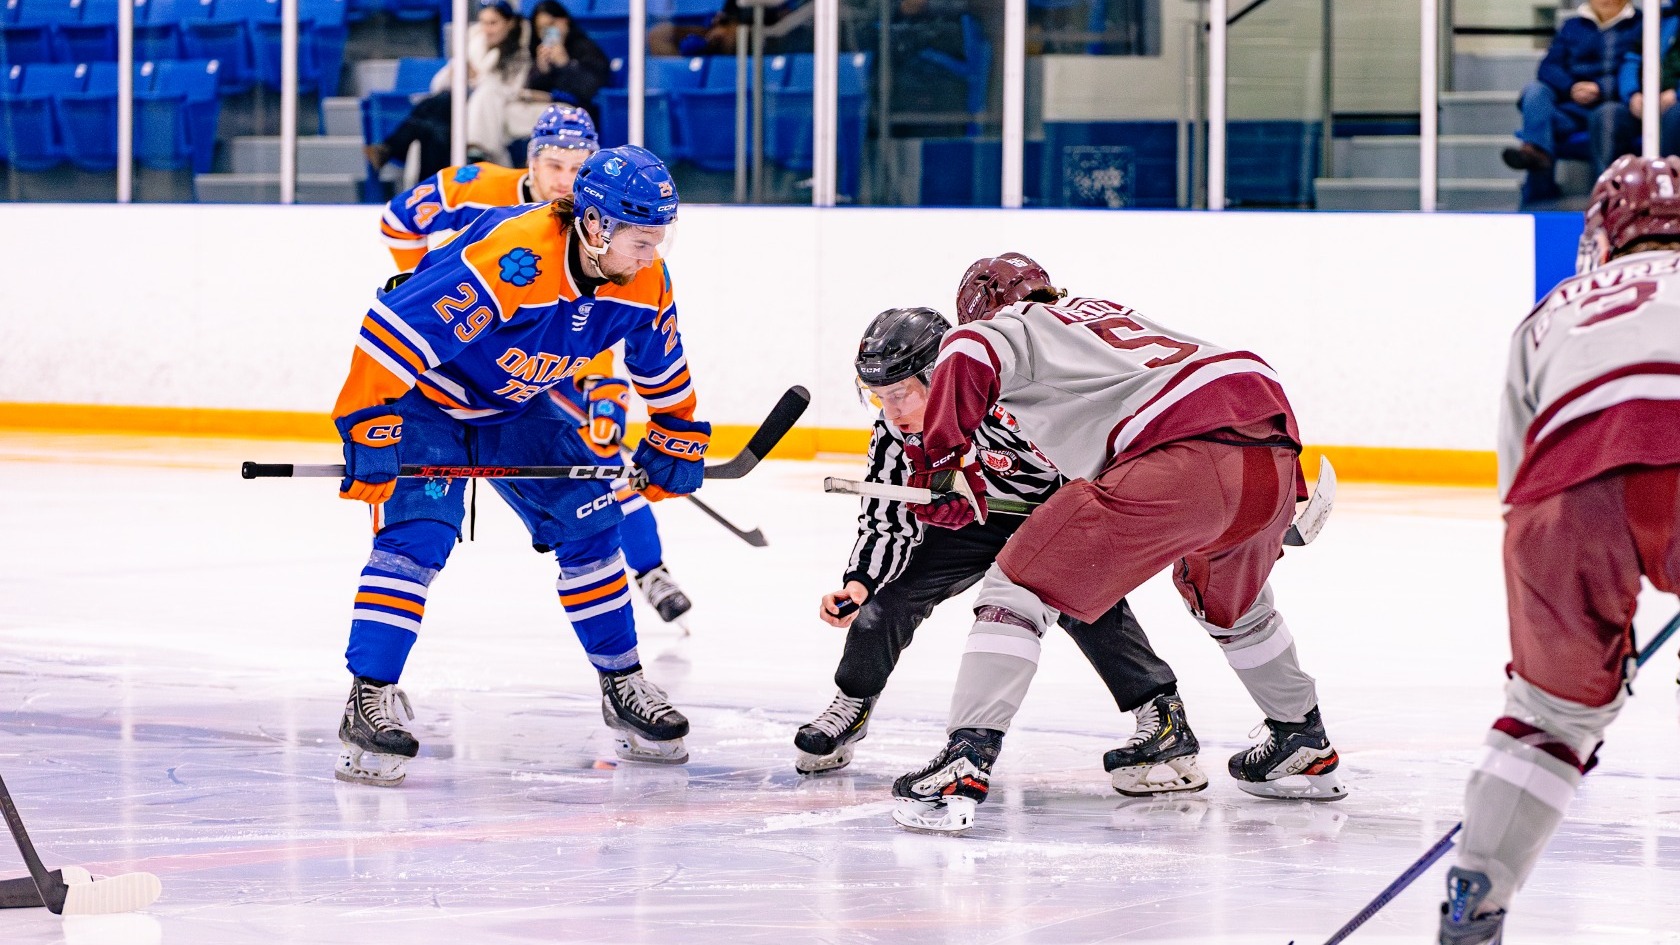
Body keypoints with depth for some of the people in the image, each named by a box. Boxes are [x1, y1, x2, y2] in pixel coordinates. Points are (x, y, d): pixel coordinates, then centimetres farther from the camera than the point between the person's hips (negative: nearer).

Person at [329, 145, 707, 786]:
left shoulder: (643, 281, -16)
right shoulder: (508, 260, -40)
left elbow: (662, 369, 7)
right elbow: (390, 332, -39)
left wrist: (675, 441, 10)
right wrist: (369, 432, -40)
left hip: (515, 408, 7)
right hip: (422, 399, -7)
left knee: (587, 524, 3)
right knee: (417, 534, -23)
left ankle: (623, 686, 17)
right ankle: (369, 698, -21)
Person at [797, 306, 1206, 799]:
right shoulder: (894, 435, -18)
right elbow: (888, 525, -12)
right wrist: (857, 586, -27)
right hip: (979, 514, 6)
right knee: (894, 585, -5)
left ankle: (1164, 722, -29)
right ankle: (852, 704, 17)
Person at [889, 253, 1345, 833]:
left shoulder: (1011, 326, 18)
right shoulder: (1109, 313, 39)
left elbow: (968, 356, -7)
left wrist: (940, 461, -3)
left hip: (1183, 455, -7)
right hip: (1273, 454, 7)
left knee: (1021, 585, -1)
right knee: (1229, 598, 37)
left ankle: (966, 764, -14)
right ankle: (1305, 748, 48)